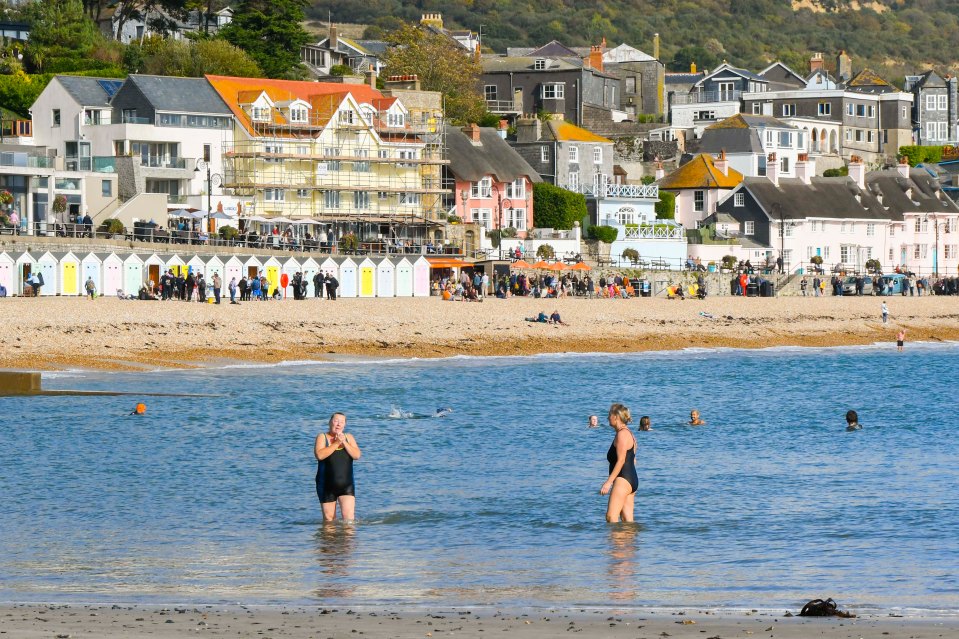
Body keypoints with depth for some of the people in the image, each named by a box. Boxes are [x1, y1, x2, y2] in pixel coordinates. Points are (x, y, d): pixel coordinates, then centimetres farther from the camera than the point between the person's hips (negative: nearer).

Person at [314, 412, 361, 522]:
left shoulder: (349, 438, 9)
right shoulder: (322, 437, 0)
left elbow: (357, 455, -5)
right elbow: (319, 455, -18)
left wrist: (344, 442, -13)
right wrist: (336, 443, -17)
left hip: (346, 484, 1)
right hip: (327, 485, -1)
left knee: (349, 516, -14)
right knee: (329, 518, 5)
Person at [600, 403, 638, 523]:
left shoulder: (622, 434, -11)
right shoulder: (628, 434, 20)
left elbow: (621, 460, -18)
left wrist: (609, 482, -20)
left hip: (623, 479, -11)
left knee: (611, 517, -16)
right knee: (628, 520, 5)